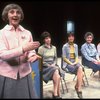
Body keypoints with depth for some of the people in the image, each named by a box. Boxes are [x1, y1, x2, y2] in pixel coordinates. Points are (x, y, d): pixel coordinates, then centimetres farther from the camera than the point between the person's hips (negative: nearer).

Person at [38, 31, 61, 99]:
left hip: (53, 66, 4)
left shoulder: (54, 47, 12)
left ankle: (55, 94, -21)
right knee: (57, 74, -30)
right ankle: (58, 94, -20)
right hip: (44, 67, -4)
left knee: (56, 71, -30)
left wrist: (53, 64, -5)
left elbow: (55, 58, 15)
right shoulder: (41, 48, -5)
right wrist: (49, 65, -14)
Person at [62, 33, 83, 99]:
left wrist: (75, 62, -6)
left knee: (80, 69, -30)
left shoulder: (76, 46, 13)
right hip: (67, 63, -4)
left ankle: (77, 87, -19)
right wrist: (71, 63, -15)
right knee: (80, 70, -29)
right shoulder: (65, 46, -3)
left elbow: (77, 56, 13)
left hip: (75, 62, 4)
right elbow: (64, 58, -5)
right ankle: (79, 89, -19)